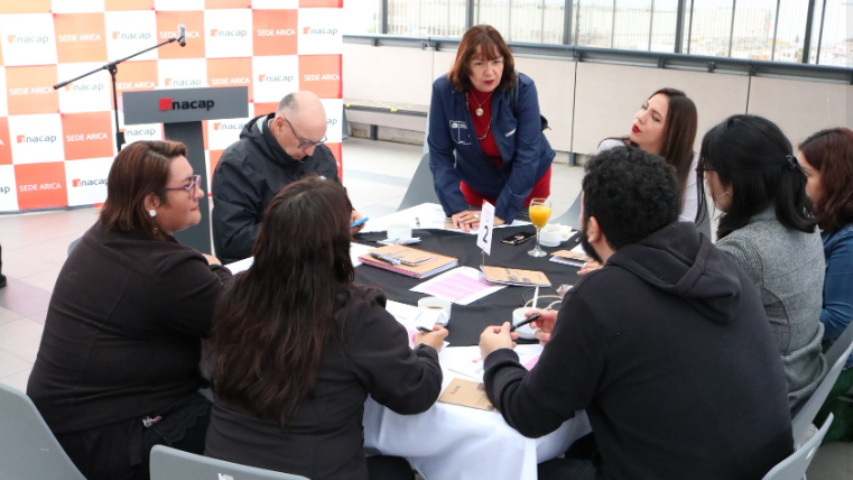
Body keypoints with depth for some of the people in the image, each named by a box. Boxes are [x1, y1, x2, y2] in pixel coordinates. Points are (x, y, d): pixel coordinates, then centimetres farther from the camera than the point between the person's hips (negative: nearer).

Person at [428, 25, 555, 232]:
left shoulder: (523, 88, -26)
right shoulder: (444, 90, -22)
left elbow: (528, 154, -27)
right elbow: (440, 154, -19)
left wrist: (502, 213, -32)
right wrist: (456, 208, -28)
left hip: (527, 183, -1)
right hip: (476, 184, 1)